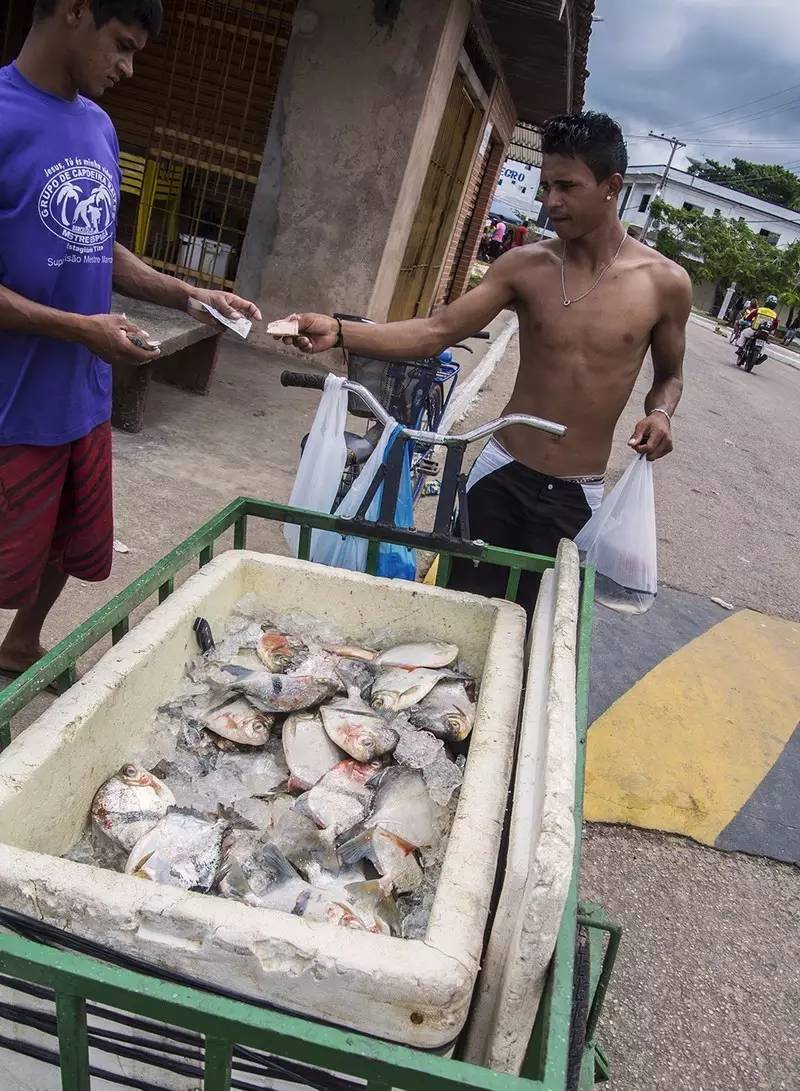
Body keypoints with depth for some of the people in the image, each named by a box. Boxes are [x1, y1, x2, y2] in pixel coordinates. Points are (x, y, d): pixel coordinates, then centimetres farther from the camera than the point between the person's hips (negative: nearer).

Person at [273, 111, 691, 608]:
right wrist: (338, 332, -21)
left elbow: (669, 375, 11)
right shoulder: (526, 265, -3)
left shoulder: (665, 282, -5)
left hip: (576, 496, -1)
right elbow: (435, 332, -9)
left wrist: (660, 413, -12)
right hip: (501, 475, 1)